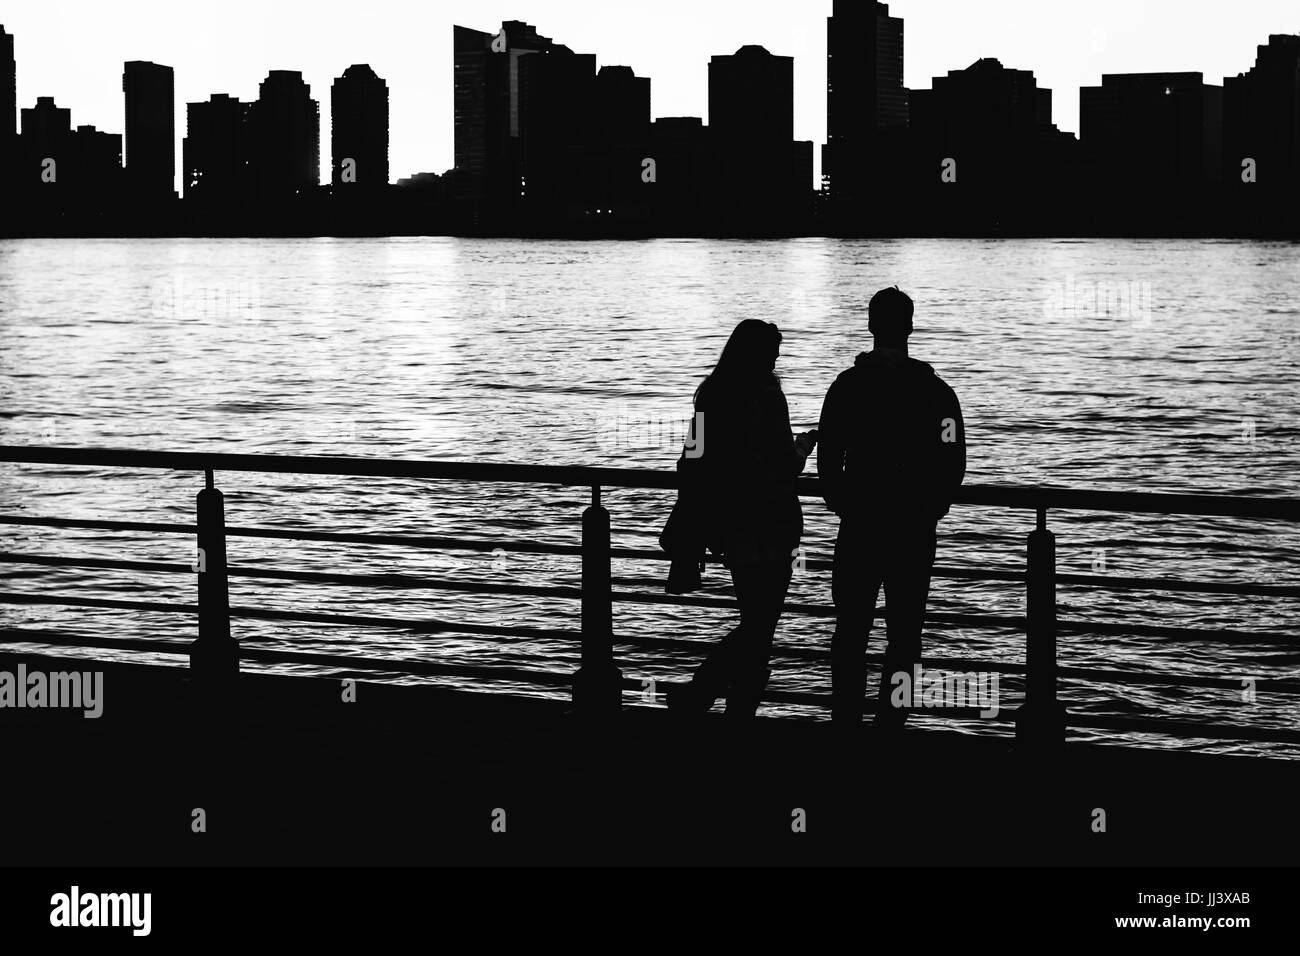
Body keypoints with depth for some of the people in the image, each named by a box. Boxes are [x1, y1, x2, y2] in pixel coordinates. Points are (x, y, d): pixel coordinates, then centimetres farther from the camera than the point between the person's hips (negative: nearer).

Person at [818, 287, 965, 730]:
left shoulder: (847, 385, -2)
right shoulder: (935, 390, -4)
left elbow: (828, 458, -2)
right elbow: (953, 464, -4)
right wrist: (930, 510, 11)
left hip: (859, 526, 1)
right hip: (915, 529, -1)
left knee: (850, 630, 10)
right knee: (904, 634, 5)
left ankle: (846, 720, 8)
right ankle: (889, 722, 2)